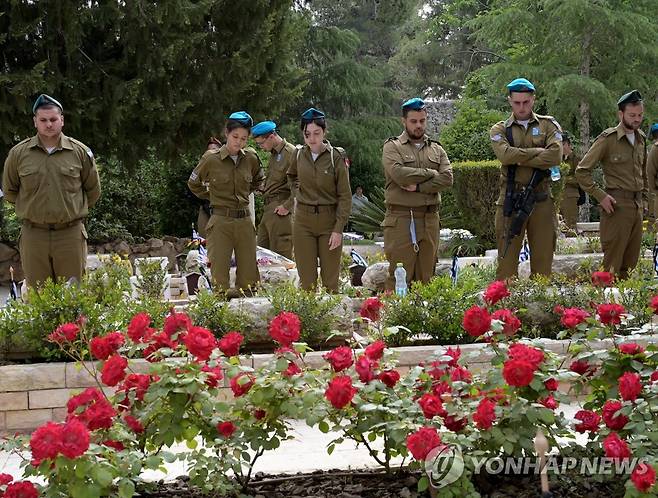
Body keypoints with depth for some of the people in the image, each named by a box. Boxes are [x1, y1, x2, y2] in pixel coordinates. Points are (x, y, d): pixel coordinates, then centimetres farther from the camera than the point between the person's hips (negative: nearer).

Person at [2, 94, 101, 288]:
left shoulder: (80, 152, 0)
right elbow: (9, 191, 15)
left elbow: (93, 191, 12)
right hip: (33, 235, 1)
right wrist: (30, 209, 12)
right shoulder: (18, 153, 2)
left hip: (70, 234, -1)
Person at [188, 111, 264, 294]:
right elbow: (194, 184, 11)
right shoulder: (211, 159, -5)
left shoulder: (251, 158, 5)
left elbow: (257, 181, 27)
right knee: (219, 277, -5)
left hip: (245, 221, 4)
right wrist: (214, 197, 10)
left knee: (249, 278, 4)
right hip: (220, 222, -3)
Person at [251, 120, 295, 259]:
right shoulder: (273, 153, 18)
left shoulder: (291, 153, -12)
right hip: (268, 209, 9)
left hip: (280, 210, -9)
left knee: (281, 254, -6)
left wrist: (287, 206, -17)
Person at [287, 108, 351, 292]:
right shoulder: (299, 154, 2)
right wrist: (299, 192, 9)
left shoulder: (336, 157, -8)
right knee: (307, 281, 4)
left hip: (329, 221, -3)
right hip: (303, 221, 3)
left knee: (330, 280, 2)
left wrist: (338, 229, -13)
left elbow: (345, 196, -7)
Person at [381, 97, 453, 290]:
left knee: (426, 275, 7)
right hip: (400, 219, -4)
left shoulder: (436, 149, 16)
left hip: (429, 218, 4)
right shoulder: (392, 147, 4)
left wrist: (418, 187, -11)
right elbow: (398, 174, -15)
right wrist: (430, 173, -5)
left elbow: (447, 178, 0)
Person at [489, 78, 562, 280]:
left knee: (543, 261, 4)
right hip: (510, 201, -1)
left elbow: (556, 156, -9)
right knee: (507, 260, -1)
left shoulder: (548, 125, 10)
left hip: (541, 200, 1)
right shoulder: (500, 129, 9)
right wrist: (540, 152, -9)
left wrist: (519, 158, -10)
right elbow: (505, 155, -13)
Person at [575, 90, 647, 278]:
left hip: (637, 206, 7)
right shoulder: (608, 138, -7)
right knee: (613, 264, -7)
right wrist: (600, 196, -13)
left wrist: (644, 197, 18)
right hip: (617, 204, -7)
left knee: (631, 262, 9)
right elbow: (582, 171, -9)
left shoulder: (641, 138, 14)